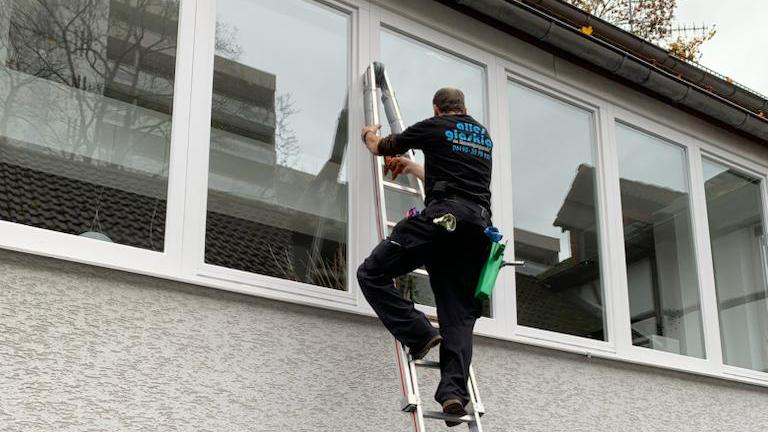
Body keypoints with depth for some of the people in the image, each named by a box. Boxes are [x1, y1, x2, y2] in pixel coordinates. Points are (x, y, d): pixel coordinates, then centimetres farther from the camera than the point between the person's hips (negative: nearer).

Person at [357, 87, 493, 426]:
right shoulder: (484, 137, 29)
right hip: (480, 224, 6)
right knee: (460, 315, 3)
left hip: (444, 216, -6)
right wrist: (413, 168, 57)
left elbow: (381, 147, 25)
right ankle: (454, 389, -13)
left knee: (372, 274, -1)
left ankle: (419, 334, -12)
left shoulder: (433, 127, 12)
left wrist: (368, 133, 49)